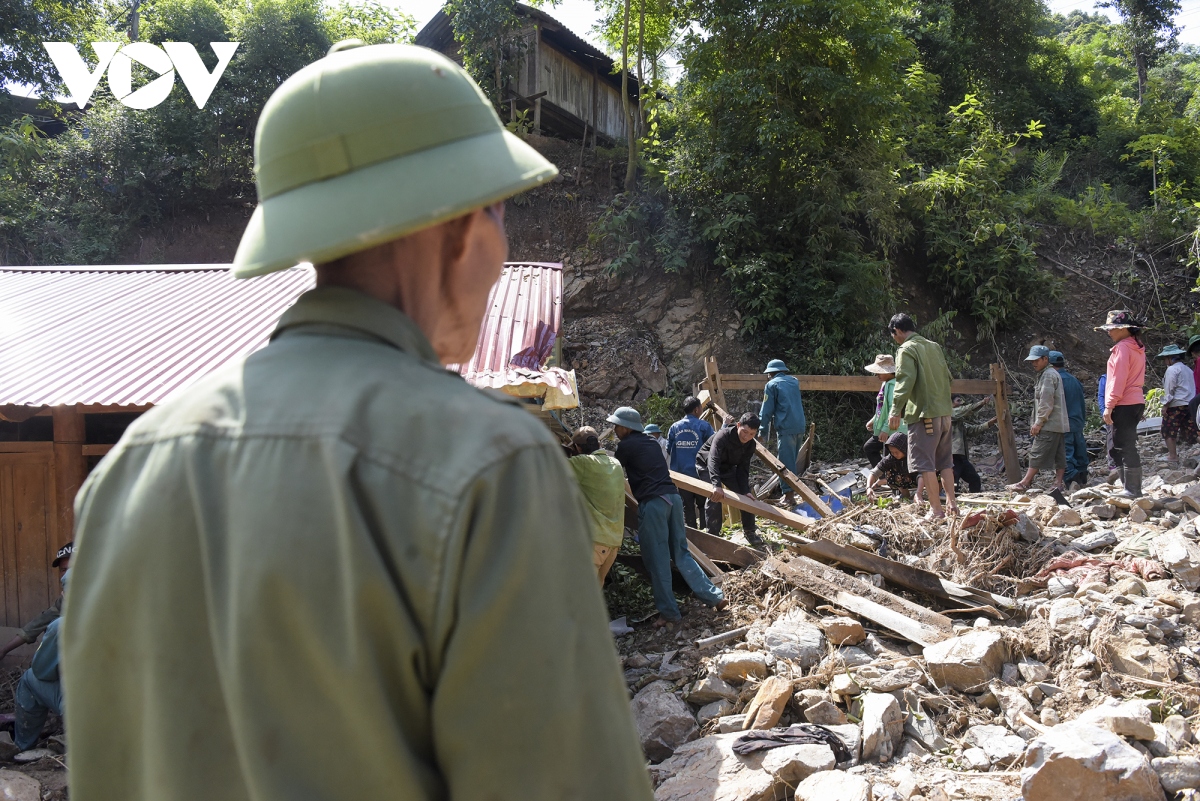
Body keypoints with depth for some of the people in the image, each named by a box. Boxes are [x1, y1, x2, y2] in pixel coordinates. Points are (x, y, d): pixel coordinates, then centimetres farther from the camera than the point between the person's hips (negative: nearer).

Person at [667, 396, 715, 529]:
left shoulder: (674, 427, 1)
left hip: (681, 474, 2)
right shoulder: (703, 426, -8)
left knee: (687, 506, 9)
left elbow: (668, 449, 5)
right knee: (702, 505, 9)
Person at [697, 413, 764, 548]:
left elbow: (743, 469, -13)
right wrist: (717, 485, -63)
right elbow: (712, 461, -49)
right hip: (706, 465, -6)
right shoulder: (723, 436, -37)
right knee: (715, 498, -22)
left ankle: (750, 532, 13)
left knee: (746, 495, -2)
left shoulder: (750, 445, -17)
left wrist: (745, 491, -26)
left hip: (728, 467, 6)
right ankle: (713, 536, -9)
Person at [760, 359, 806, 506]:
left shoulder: (772, 385, -1)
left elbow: (766, 410, -2)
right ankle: (791, 491, 21)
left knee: (786, 462, -5)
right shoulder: (794, 381, 17)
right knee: (792, 460, 17)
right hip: (800, 426, 7)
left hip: (786, 428, -7)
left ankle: (789, 496, -8)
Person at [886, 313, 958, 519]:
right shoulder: (934, 346, 14)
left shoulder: (906, 350, -8)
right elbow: (947, 377, 17)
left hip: (924, 414, -8)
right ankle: (951, 504, 16)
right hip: (944, 413, 8)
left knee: (925, 463, -2)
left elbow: (905, 381, -19)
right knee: (945, 462, 15)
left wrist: (896, 410, -21)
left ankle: (936, 510, 0)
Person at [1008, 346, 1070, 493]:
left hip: (1049, 425, -10)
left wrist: (1038, 423, -15)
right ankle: (1058, 484, 8)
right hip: (1059, 424, 10)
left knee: (1038, 454, -8)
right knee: (1059, 455, 7)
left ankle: (1025, 483, -7)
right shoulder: (1053, 374, 21)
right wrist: (1036, 422, 20)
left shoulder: (1048, 375, -12)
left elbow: (1046, 403, -18)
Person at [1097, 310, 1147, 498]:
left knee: (1124, 447, -8)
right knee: (1116, 448, 14)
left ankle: (1132, 489, -6)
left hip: (1123, 405, -10)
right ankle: (1128, 486, 15)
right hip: (1135, 403, 10)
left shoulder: (1122, 347, -12)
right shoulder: (1137, 347, 18)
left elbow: (1118, 379, -18)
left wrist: (1109, 406, -17)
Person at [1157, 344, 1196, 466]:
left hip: (1176, 405, -8)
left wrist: (1165, 405, -10)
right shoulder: (1188, 369, 18)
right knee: (1189, 432, 8)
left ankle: (1173, 458, -8)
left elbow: (1170, 390, -13)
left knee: (1168, 432, -2)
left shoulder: (1172, 369, -8)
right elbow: (1192, 388, 19)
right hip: (1190, 405, 8)